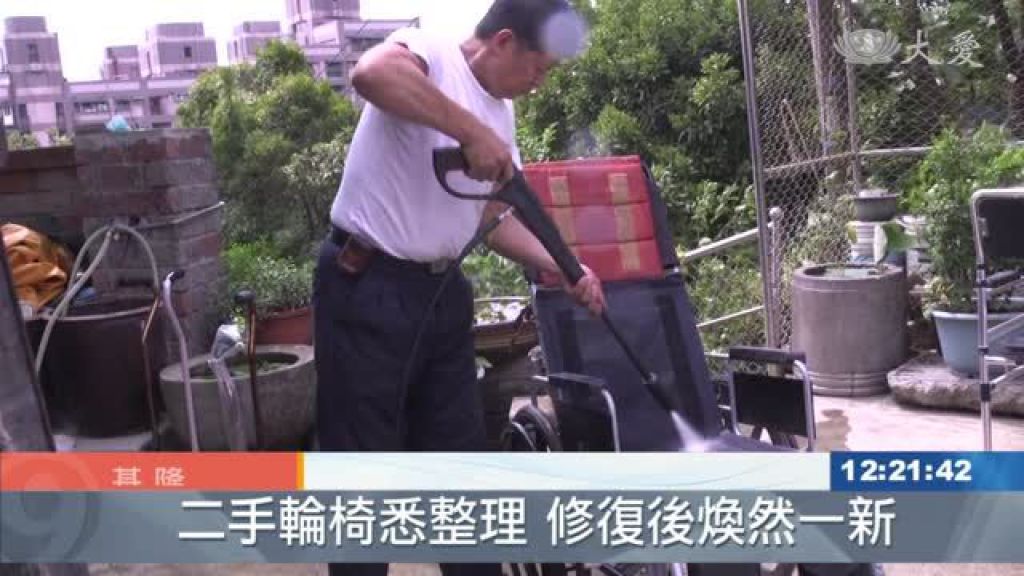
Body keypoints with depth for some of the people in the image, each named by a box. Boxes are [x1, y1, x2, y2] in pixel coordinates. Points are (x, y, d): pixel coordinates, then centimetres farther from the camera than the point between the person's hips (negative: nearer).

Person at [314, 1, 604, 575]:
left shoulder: (502, 112, 11)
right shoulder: (430, 53, -12)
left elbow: (493, 218, 16)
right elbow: (370, 73, -37)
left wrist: (562, 268, 4)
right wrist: (474, 133, -33)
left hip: (442, 292, 8)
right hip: (368, 291, -8)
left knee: (462, 452, 15)